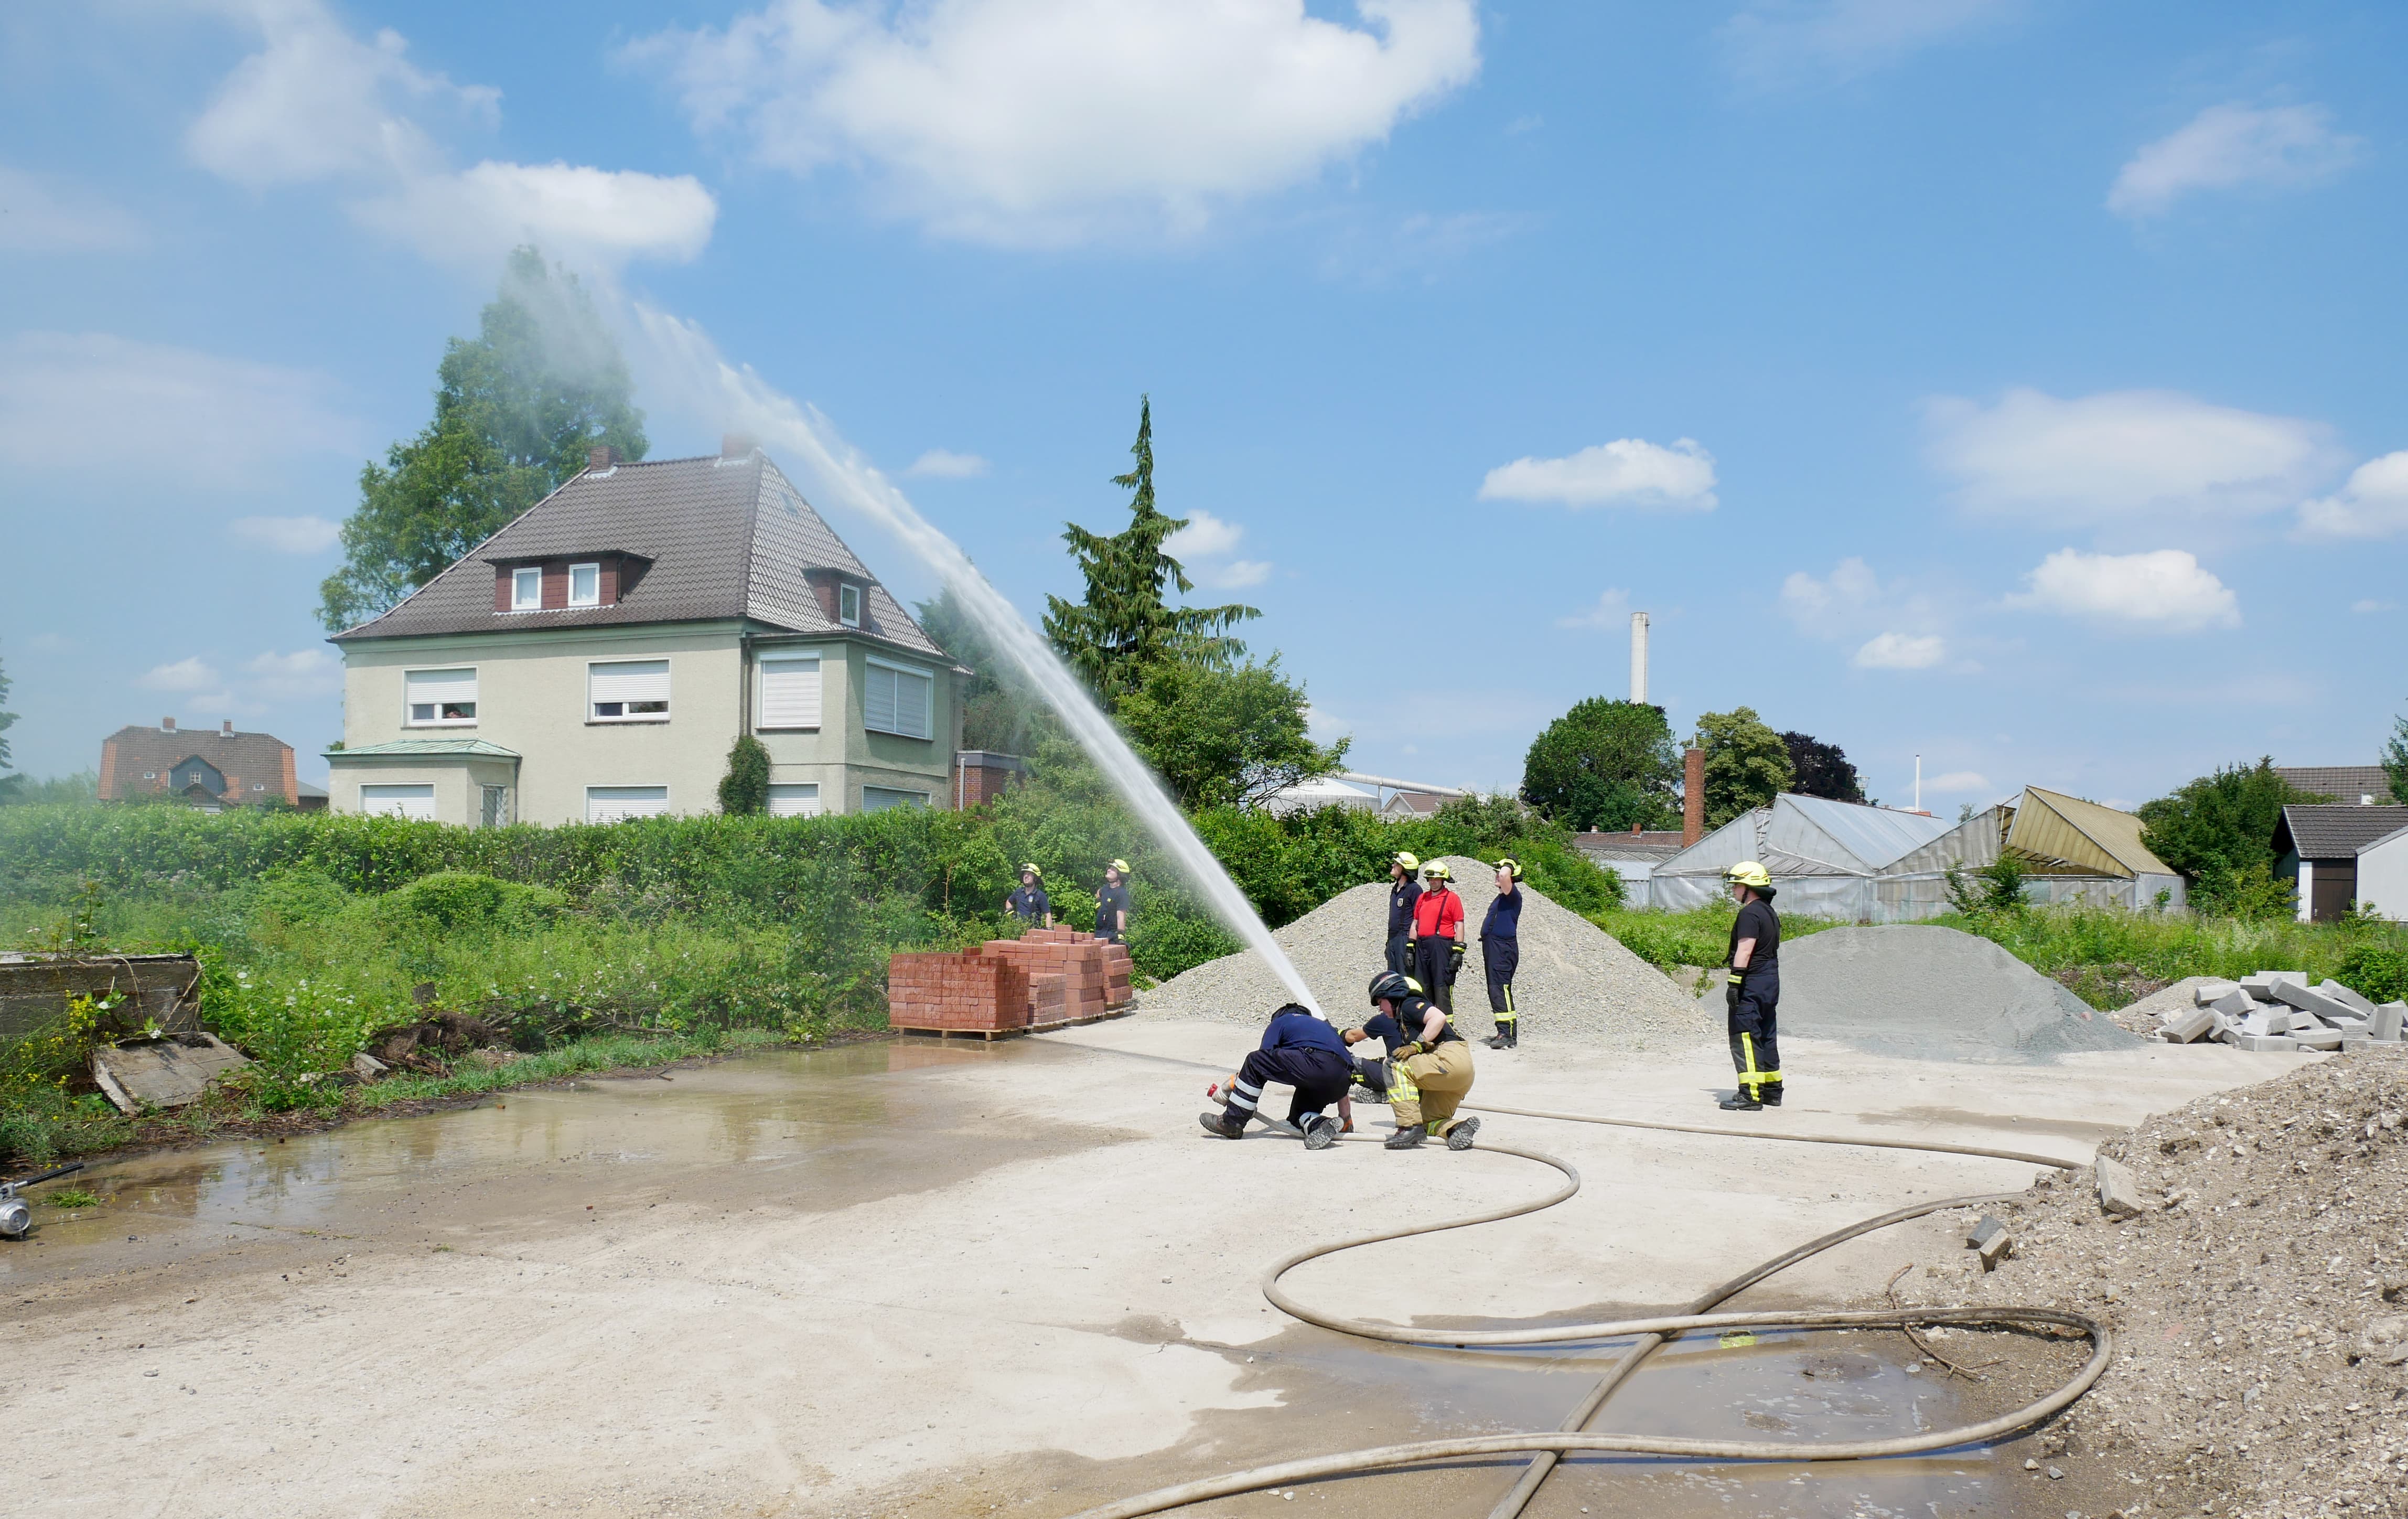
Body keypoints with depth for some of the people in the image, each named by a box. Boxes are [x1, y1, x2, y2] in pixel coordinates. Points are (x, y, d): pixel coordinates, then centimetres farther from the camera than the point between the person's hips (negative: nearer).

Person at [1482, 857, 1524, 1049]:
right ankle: (1507, 1034, 17)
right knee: (1497, 990, 12)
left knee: (1499, 989, -17)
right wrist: (1486, 954, 26)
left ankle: (1506, 1033, -21)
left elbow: (1504, 876, -32)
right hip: (1493, 947, 11)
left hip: (1504, 949, -11)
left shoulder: (1512, 895, -11)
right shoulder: (1502, 897, 20)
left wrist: (1508, 865, -10)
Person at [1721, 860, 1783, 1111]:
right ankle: (1772, 1090, 22)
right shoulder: (1770, 912, 17)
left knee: (1744, 1037, -9)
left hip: (1752, 984, -10)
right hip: (1771, 981, 10)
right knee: (1766, 1036, 16)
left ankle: (1750, 1094, -13)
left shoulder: (1750, 914, -14)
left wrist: (1734, 982, -22)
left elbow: (1744, 951, -21)